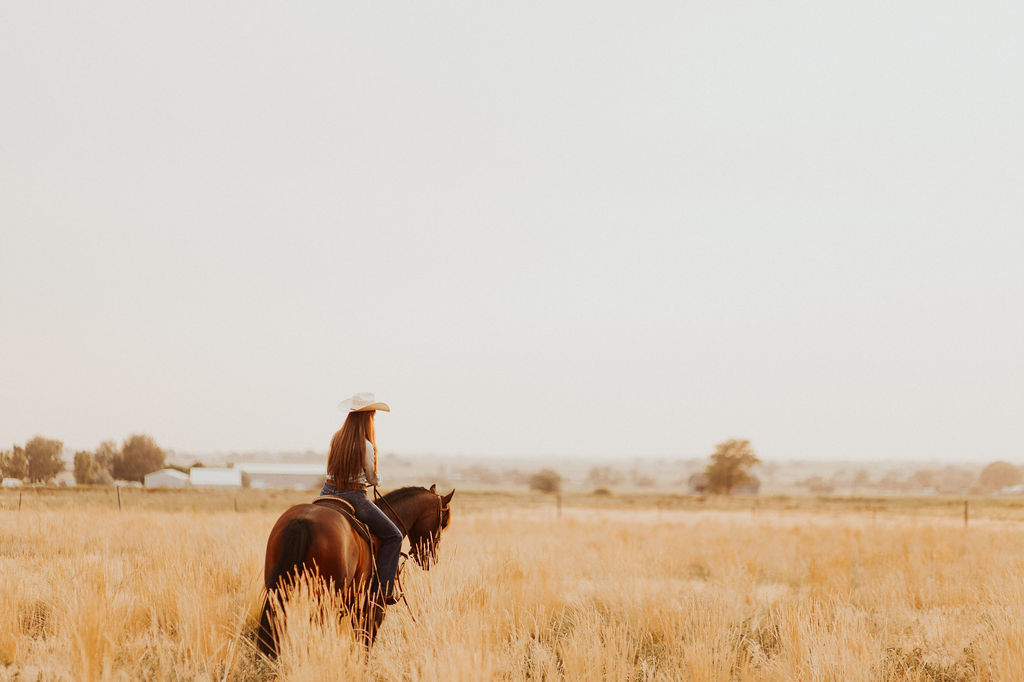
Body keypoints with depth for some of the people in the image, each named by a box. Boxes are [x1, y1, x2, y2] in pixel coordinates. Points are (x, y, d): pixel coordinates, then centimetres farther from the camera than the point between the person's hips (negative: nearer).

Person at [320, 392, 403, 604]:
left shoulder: (336, 438, 1)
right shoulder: (366, 446, -16)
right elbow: (372, 478, -5)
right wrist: (378, 481, 19)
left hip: (329, 492, 6)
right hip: (354, 498, -6)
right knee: (393, 536, 6)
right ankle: (383, 590, -1)